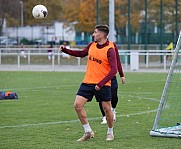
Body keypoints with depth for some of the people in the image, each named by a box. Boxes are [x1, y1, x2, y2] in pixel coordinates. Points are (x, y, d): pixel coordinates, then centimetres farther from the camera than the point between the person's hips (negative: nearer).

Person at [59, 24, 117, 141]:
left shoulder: (109, 50, -14)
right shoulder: (92, 45, 5)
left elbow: (114, 70, -19)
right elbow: (81, 53, 25)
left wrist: (101, 83, -24)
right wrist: (65, 50, 15)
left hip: (103, 85, -6)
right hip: (88, 82, 6)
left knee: (107, 109, 1)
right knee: (77, 105, -4)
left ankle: (110, 133, 25)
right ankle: (88, 132, 7)